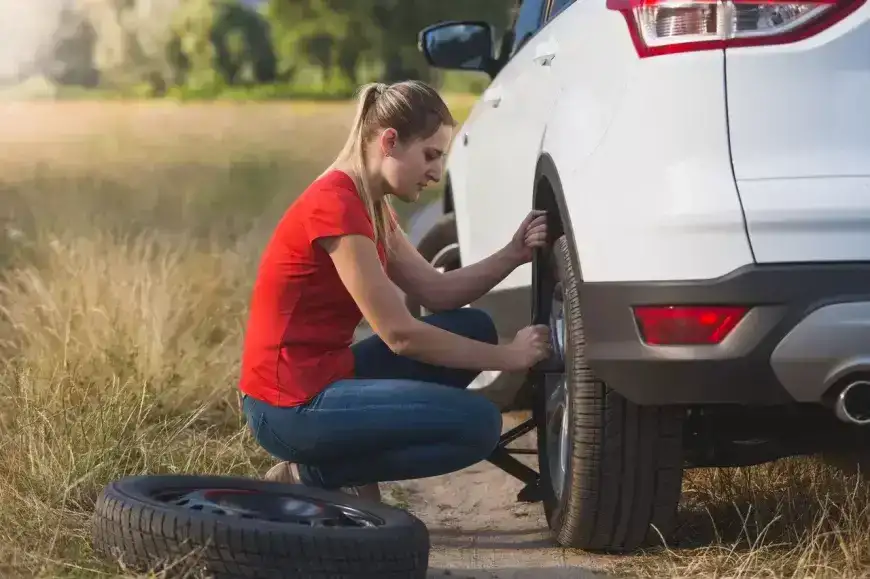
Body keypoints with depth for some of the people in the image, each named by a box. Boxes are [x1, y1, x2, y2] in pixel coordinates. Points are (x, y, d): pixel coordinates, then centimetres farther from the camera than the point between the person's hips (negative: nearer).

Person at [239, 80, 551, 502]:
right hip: (291, 407, -10)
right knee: (479, 424, -15)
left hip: (325, 375, 10)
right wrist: (509, 357, -11)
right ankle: (311, 476, -4)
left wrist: (512, 255, -3)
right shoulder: (336, 206, -19)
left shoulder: (369, 205, 12)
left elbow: (437, 292, 12)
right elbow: (400, 334, -19)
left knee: (473, 328, 12)